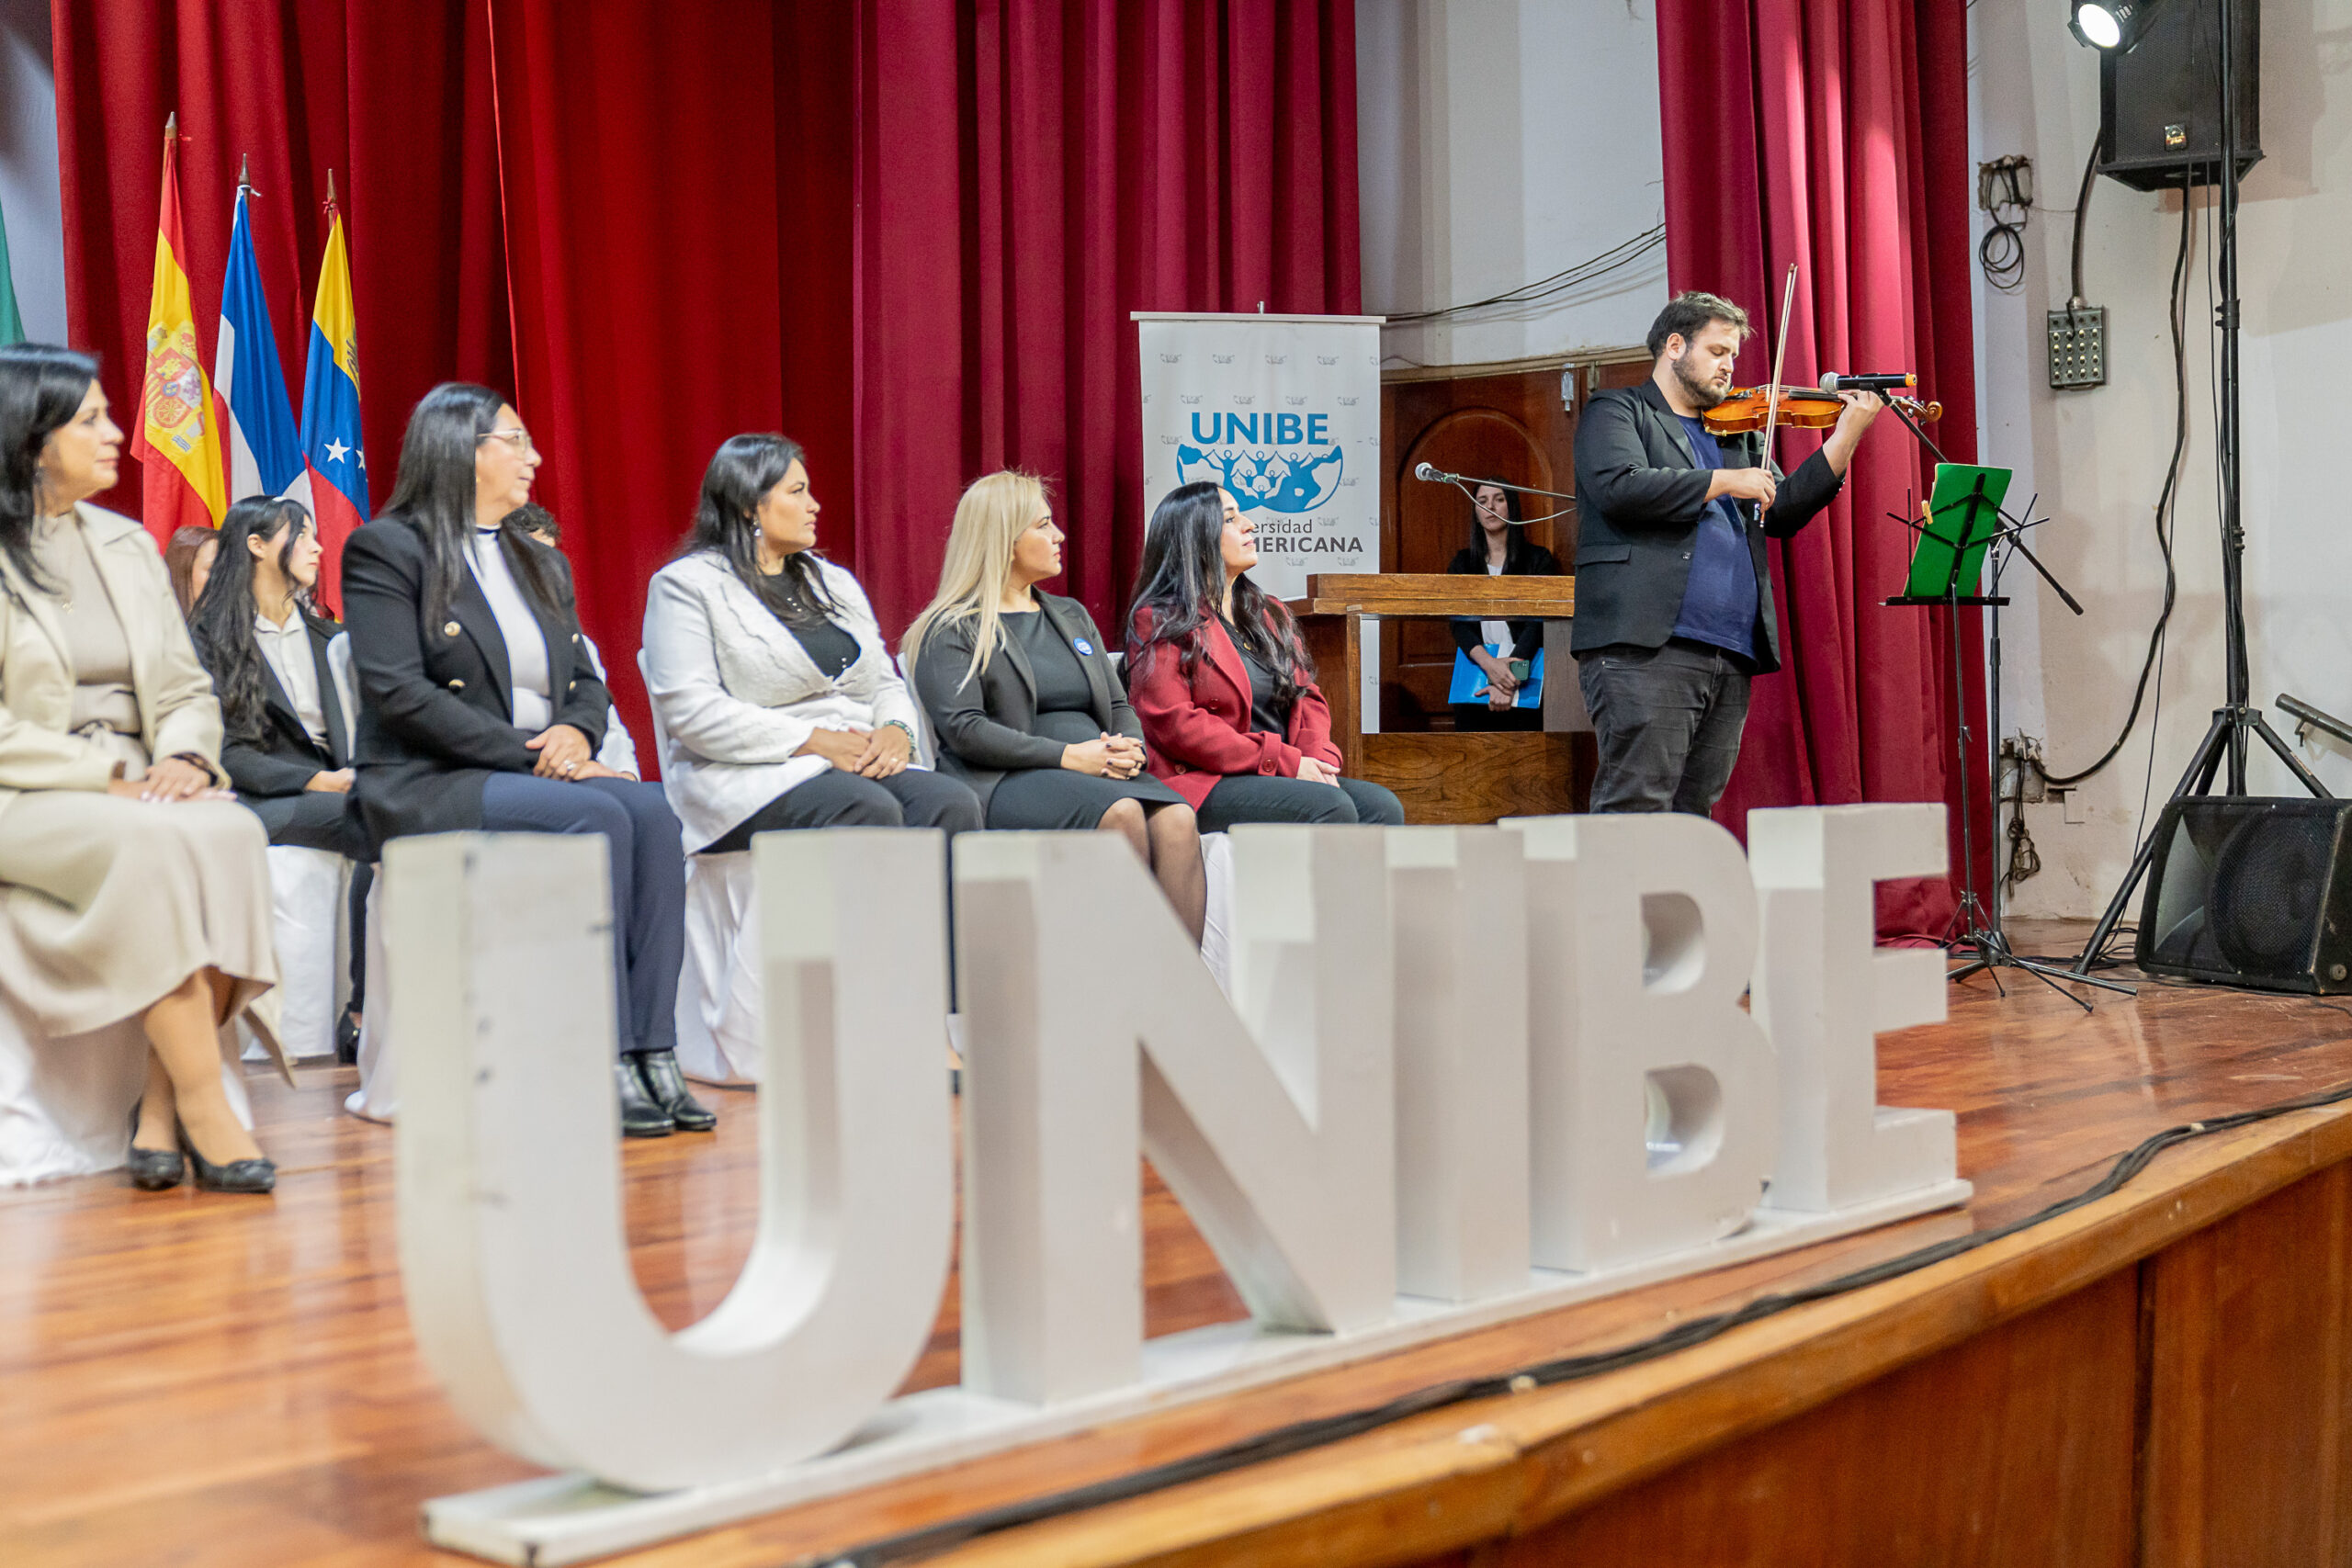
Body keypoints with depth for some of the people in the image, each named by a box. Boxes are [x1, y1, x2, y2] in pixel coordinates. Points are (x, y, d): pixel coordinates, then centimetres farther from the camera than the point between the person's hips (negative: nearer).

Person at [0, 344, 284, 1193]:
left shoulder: (127, 545, 17)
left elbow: (187, 690, 16)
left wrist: (186, 758, -7)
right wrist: (107, 777, -18)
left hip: (140, 793, 5)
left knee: (233, 831, -28)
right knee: (155, 844, -35)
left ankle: (161, 1107, -25)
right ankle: (203, 1108, -31)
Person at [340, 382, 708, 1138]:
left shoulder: (541, 563, 22)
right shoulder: (386, 550, -1)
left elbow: (586, 680, 18)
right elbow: (396, 691, -13)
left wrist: (575, 731, -8)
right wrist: (529, 755, -18)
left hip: (540, 775, 6)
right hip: (427, 789, -6)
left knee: (652, 811, -24)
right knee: (597, 817, -31)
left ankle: (655, 1056, -28)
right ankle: (605, 1066, -29)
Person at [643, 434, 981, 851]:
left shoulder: (834, 582, 24)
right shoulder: (686, 585, 2)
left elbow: (885, 683, 24)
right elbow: (690, 710, -11)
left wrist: (897, 730, -4)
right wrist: (816, 742, -16)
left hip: (860, 765, 6)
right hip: (751, 777, -6)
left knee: (953, 802, -26)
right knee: (871, 809, -36)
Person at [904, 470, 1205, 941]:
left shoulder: (1072, 615, 27)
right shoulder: (952, 631, 6)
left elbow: (1118, 705, 23)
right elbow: (963, 730, -9)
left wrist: (1131, 749, -2)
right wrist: (1066, 756, -17)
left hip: (1103, 773, 6)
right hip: (1005, 782, -6)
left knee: (1177, 819, -28)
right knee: (1121, 812, -35)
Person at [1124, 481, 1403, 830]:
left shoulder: (1268, 614, 23)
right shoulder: (1160, 623, 0)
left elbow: (1307, 696, 20)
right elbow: (1174, 725, -12)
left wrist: (1319, 759, -5)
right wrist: (1285, 762, -16)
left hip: (1283, 776, 7)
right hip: (1205, 785, -7)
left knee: (1382, 806, -18)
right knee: (1332, 807, -29)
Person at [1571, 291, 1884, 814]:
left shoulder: (1735, 433, 27)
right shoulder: (1617, 411, 7)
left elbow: (1783, 512, 17)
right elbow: (1619, 486, -13)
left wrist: (1846, 437, 8)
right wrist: (1724, 481, -8)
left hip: (1730, 656, 7)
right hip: (1646, 649, -7)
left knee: (1695, 809, 6)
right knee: (1636, 806, -13)